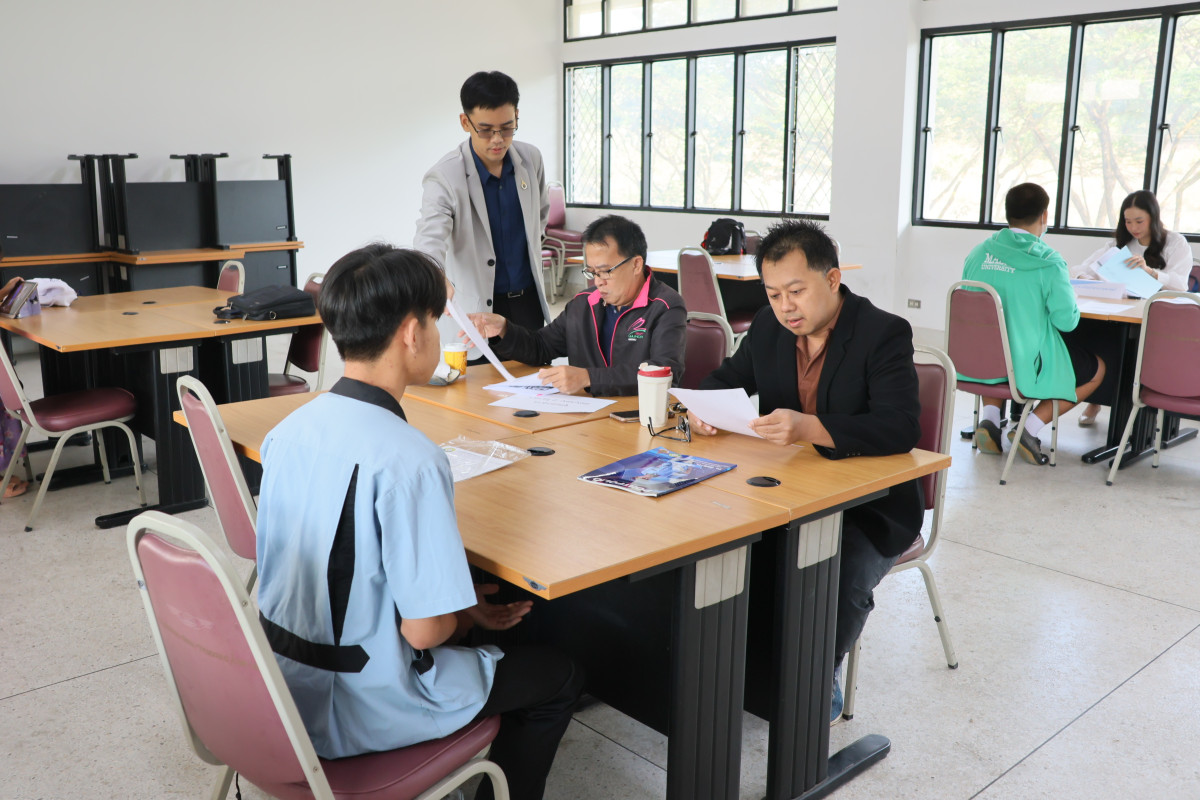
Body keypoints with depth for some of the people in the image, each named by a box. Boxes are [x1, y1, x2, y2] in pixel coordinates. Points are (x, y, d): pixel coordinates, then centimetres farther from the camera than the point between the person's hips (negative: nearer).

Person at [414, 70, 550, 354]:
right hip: (476, 308, -5)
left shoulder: (531, 159, 0)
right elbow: (429, 238, -32)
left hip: (528, 300, 5)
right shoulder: (444, 178, -18)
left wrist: (531, 253, 13)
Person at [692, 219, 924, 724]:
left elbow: (901, 427, -29)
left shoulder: (884, 335, -16)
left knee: (842, 583, -30)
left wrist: (808, 428, -44)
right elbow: (726, 379, 16)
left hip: (869, 507, -5)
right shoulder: (768, 326, 2)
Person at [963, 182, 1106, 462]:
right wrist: (1071, 300, 9)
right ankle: (1030, 428, 4)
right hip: (1025, 367, -5)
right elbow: (1067, 320, -14)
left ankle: (990, 418, 16)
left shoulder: (979, 252, 0)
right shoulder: (1049, 262, -15)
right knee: (1097, 368, 20)